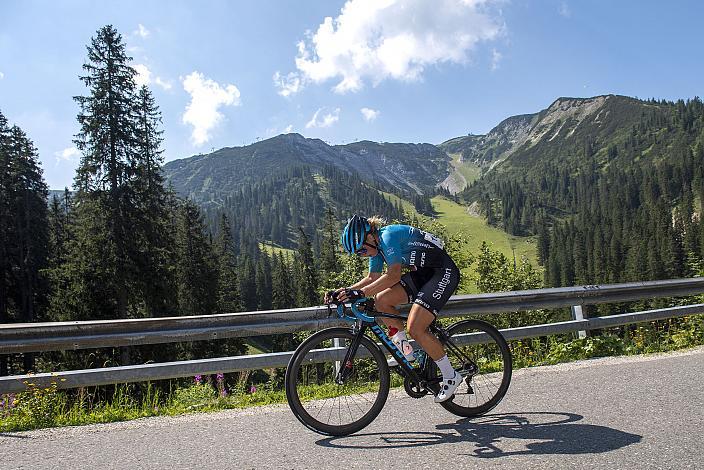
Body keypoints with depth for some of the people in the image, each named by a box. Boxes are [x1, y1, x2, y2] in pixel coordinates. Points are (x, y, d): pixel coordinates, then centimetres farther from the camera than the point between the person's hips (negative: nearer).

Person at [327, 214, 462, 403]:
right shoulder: (377, 244, 4)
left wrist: (360, 293, -36)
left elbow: (393, 276, -33)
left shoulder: (388, 236, -24)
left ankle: (451, 377, 1)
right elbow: (373, 278, 9)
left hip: (444, 272, -9)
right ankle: (405, 351, 9)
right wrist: (345, 291, -2)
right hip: (422, 273, 9)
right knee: (381, 300, -6)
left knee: (415, 328, -18)